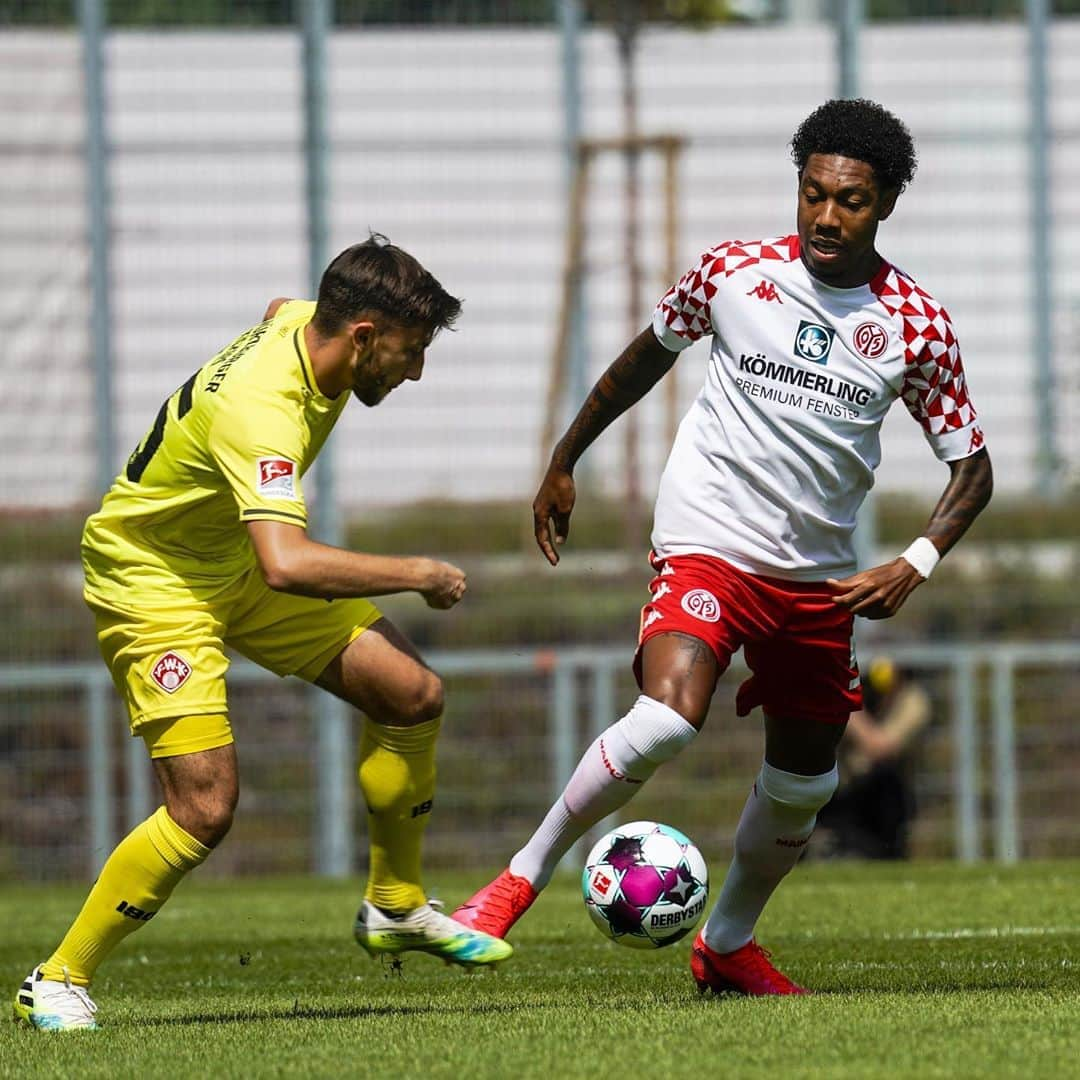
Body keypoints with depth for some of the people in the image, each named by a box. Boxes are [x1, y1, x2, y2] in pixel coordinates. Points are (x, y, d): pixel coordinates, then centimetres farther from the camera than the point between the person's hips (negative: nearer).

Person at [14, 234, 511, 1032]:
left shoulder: (303, 322, -9)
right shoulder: (260, 411, -37)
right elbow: (287, 565, -50)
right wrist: (418, 574, -38)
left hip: (235, 558, 9)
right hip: (153, 580, -9)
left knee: (413, 696, 1)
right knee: (206, 806, -19)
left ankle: (396, 907, 19)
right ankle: (59, 982, -4)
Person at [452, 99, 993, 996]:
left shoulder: (917, 325, -4)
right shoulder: (733, 273, -6)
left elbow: (971, 465, 3)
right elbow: (650, 353, 13)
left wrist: (916, 566, -14)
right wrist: (564, 463, 18)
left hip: (821, 575, 3)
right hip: (708, 542, -3)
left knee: (804, 783, 13)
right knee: (667, 721, -27)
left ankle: (728, 945, 36)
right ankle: (525, 875, -11)